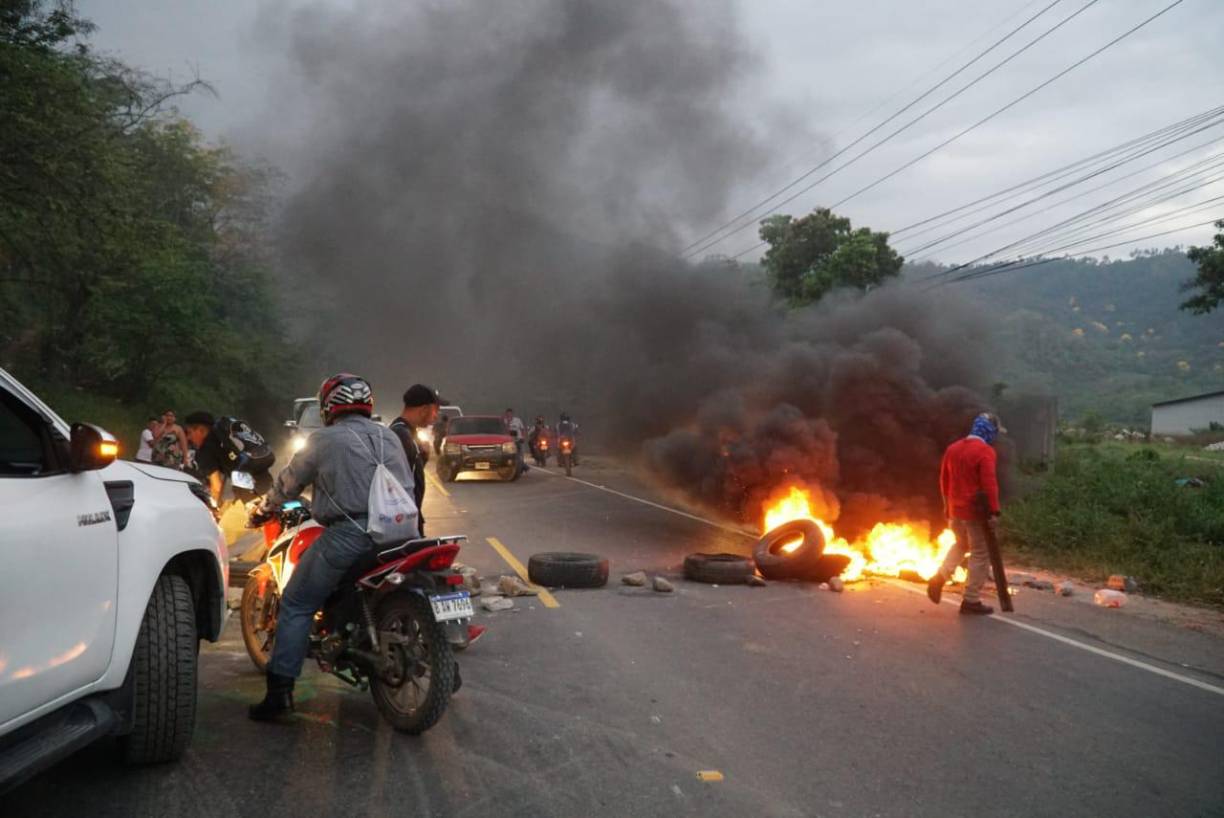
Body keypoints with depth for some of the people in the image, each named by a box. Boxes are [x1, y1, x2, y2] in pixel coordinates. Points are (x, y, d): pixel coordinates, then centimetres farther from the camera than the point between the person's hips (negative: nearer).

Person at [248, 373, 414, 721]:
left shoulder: (324, 440, 3)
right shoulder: (390, 438, 18)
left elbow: (288, 483, 13)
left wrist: (268, 504, 32)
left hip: (350, 534, -6)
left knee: (296, 605, 5)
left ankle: (280, 690, -1)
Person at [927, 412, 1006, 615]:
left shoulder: (952, 448, 9)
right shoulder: (985, 452, -15)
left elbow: (944, 481, 15)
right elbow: (990, 484, -22)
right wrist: (994, 512, -22)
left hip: (955, 509, 7)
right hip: (976, 511, -7)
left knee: (961, 545, 27)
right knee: (981, 554, 4)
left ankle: (939, 577, 10)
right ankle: (971, 600, 7)